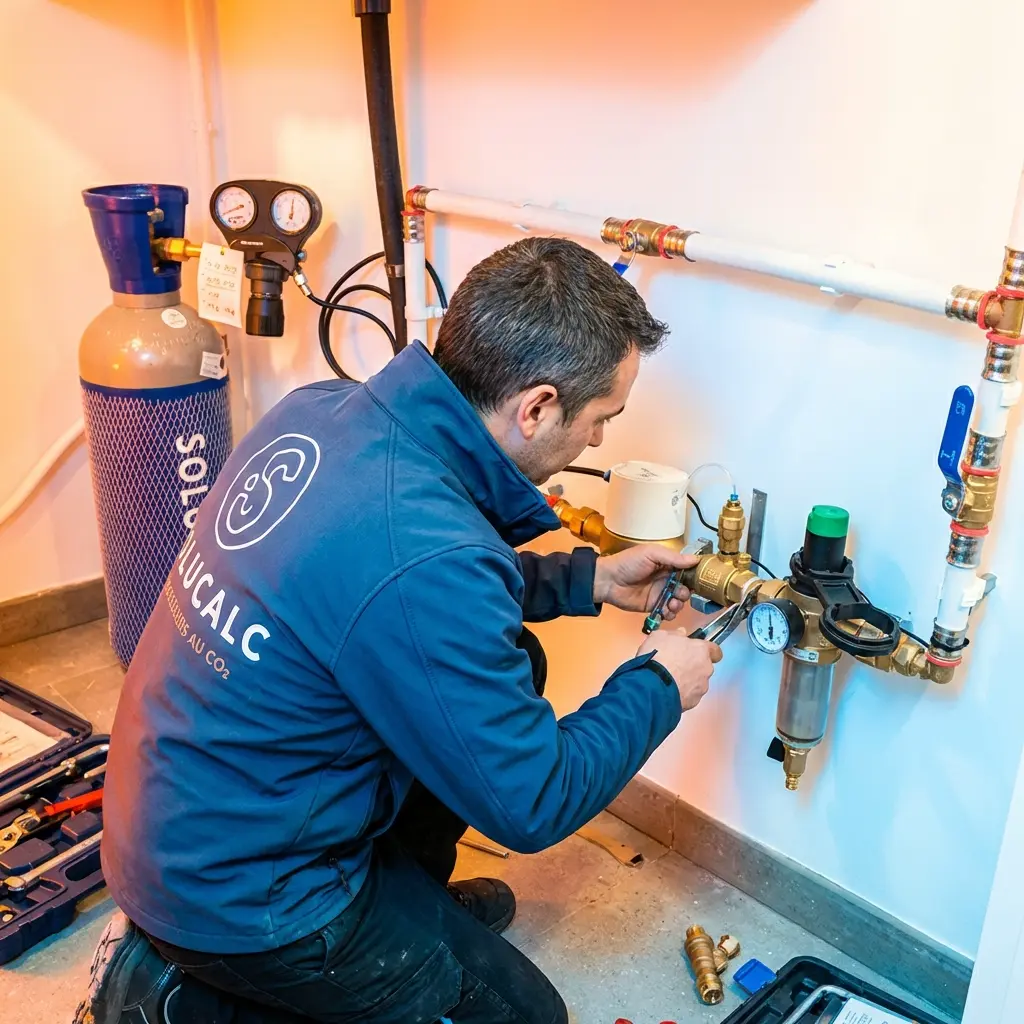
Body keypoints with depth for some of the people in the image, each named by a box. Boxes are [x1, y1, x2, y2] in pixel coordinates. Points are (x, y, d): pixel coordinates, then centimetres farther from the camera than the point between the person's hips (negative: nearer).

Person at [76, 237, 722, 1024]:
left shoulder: (318, 411, -10)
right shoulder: (424, 555, -35)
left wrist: (589, 579, 9)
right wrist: (659, 688, -4)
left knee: (509, 667, 9)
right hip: (232, 893, -8)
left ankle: (411, 897, 28)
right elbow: (532, 805, -21)